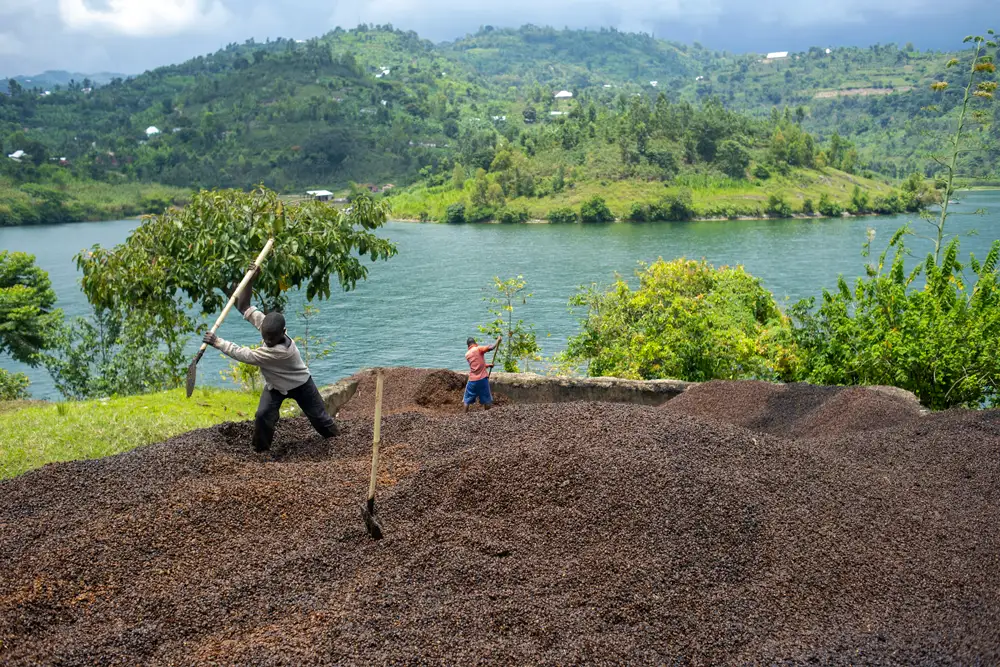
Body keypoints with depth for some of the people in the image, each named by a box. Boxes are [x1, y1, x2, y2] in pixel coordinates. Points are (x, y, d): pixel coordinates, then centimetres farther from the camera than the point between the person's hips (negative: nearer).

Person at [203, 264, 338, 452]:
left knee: (319, 416, 11)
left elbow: (245, 355, -44)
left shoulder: (282, 351, -45)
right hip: (275, 385, 5)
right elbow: (244, 307, -20)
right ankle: (261, 450, 4)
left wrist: (218, 342, -43)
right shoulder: (267, 324, -24)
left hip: (299, 384, -5)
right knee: (263, 416, -14)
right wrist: (250, 280, -32)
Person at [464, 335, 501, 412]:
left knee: (467, 400, 14)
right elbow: (490, 347, -19)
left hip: (472, 380, 3)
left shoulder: (467, 354, 10)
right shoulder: (478, 349, -6)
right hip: (483, 379, -3)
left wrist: (487, 365, 26)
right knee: (486, 400, 8)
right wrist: (498, 340, -7)